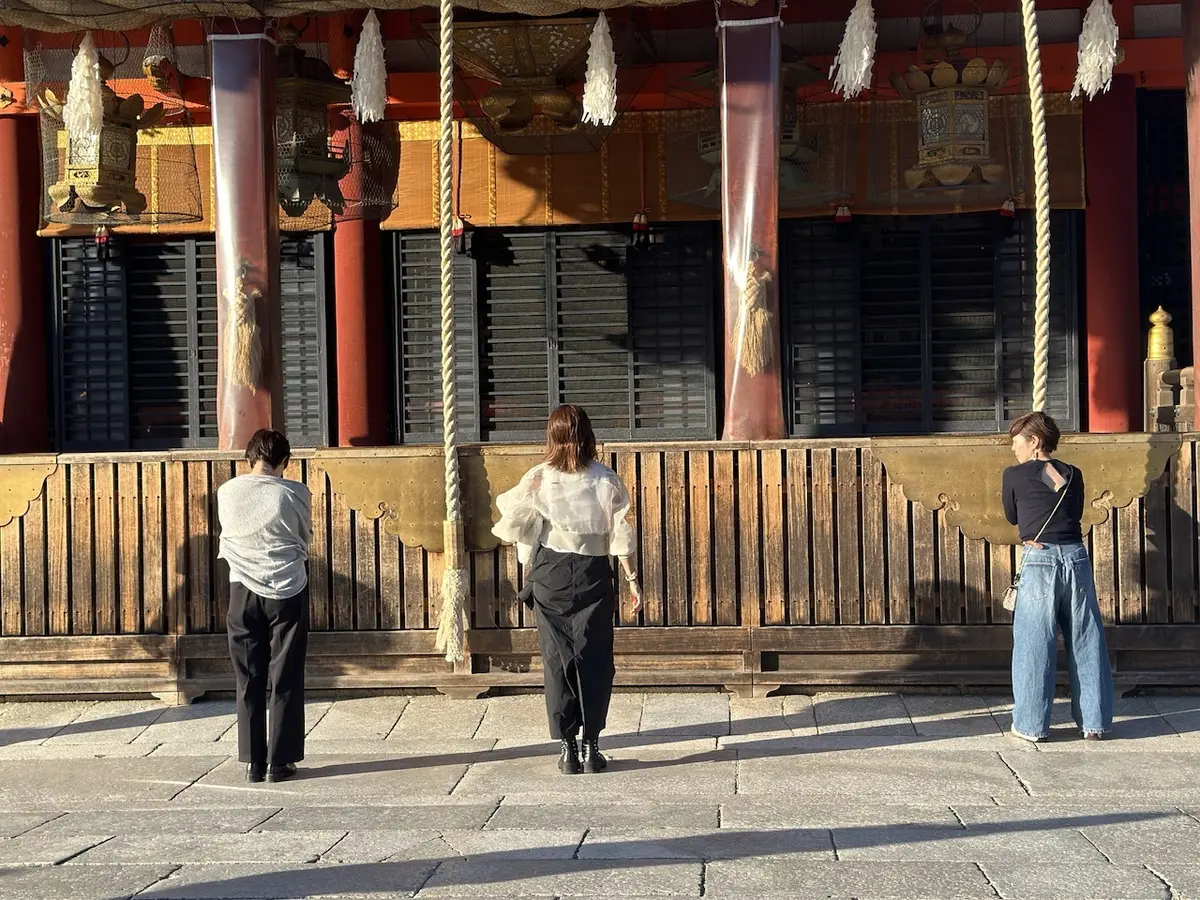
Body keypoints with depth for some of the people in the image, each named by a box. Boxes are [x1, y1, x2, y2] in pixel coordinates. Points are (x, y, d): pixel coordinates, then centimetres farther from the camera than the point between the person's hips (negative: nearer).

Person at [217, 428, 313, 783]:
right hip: (287, 592, -2)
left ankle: (253, 762, 11)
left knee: (249, 680, 9)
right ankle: (280, 761, 6)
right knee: (286, 680, 5)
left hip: (243, 591, 2)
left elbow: (227, 536, 10)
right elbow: (305, 538, 5)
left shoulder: (227, 492, -3)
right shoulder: (295, 494, -9)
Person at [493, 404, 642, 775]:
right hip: (593, 575, 0)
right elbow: (620, 535, -5)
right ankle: (591, 747, 8)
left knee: (557, 660, 6)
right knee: (594, 660, 8)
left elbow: (512, 525, 1)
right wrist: (632, 579, 2)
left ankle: (567, 749, 7)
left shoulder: (538, 479, -5)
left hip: (549, 574, 0)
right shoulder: (605, 480, -5)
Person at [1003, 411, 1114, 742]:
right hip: (1076, 557, 4)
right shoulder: (1073, 475, 11)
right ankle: (1094, 722, 14)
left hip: (1039, 562, -4)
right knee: (1085, 643, 9)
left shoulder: (1014, 475, 0)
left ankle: (1031, 724, 5)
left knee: (1034, 645, 2)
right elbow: (1076, 514, 18)